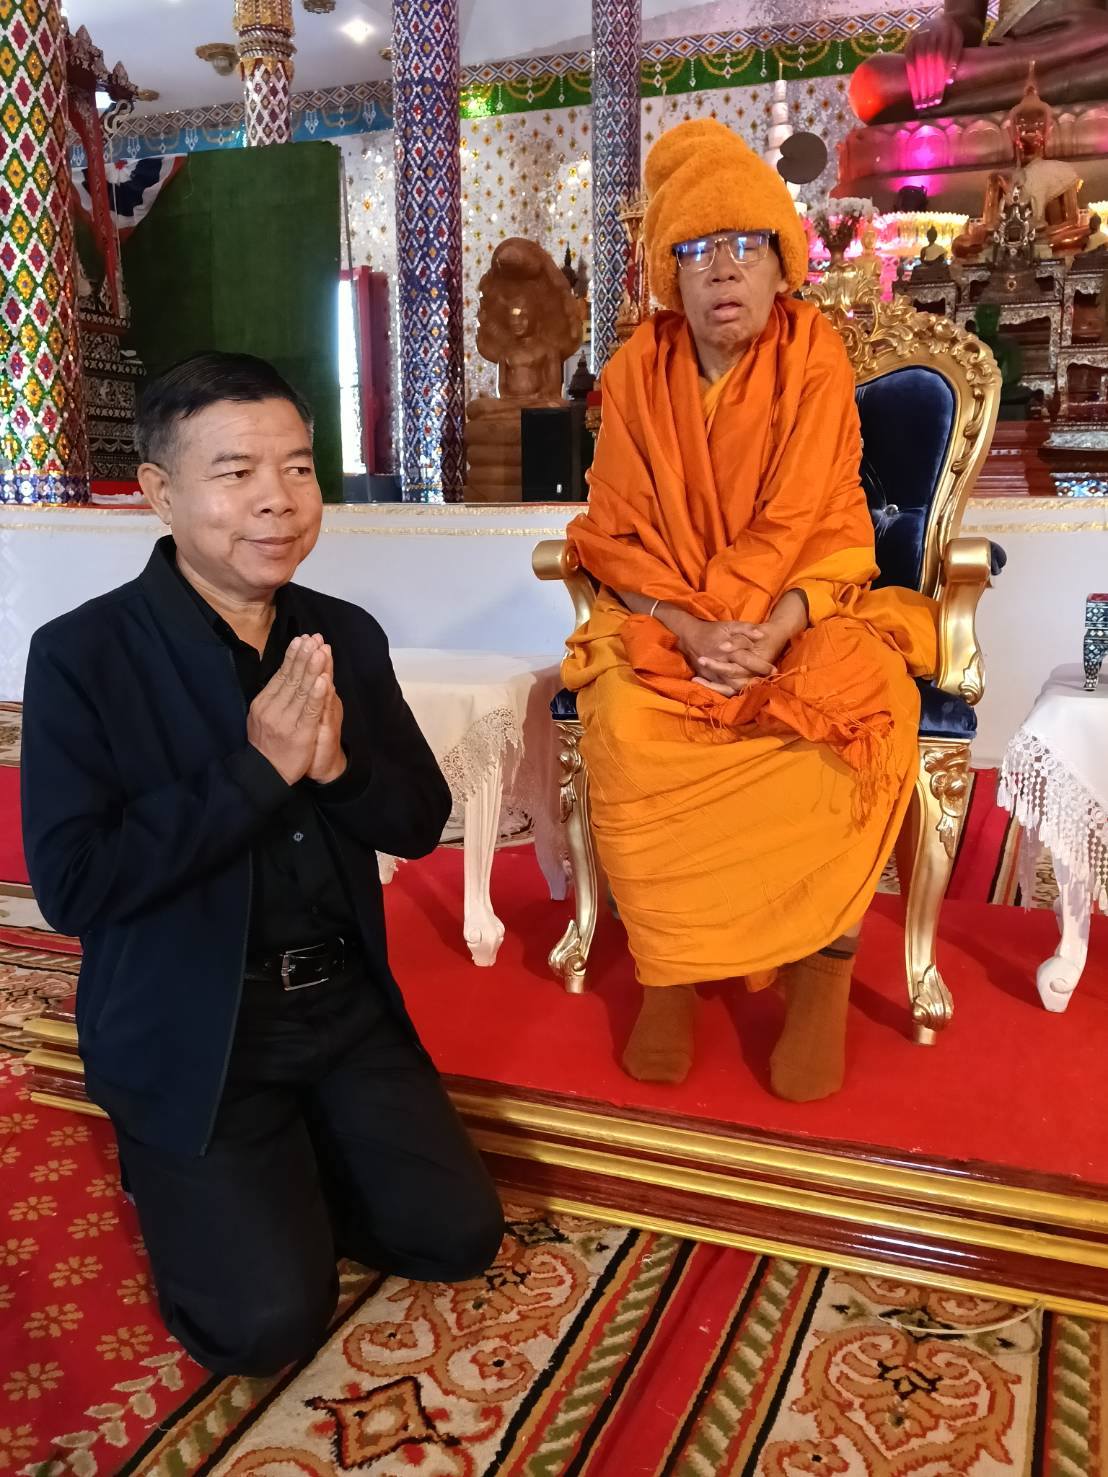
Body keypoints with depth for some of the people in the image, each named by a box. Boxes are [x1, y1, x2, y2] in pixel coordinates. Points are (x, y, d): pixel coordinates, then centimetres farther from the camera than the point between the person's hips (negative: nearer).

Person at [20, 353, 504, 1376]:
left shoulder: (347, 636, 1)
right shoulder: (81, 654, -14)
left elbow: (422, 824, 2)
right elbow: (71, 885, -20)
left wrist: (335, 764, -20)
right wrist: (257, 770, -25)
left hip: (346, 1001, 5)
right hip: (190, 1028, -4)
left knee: (458, 1236, 2)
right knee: (270, 1320, -10)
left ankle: (273, 1173, 25)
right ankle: (179, 1172, 20)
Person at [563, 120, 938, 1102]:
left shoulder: (816, 362, -5)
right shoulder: (638, 371, -2)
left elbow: (807, 529, -10)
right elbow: (619, 534, -5)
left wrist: (767, 633, -27)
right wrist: (691, 629, -21)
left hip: (799, 608, 0)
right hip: (665, 616, 1)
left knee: (866, 711, -30)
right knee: (624, 724, -30)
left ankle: (826, 965, -13)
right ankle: (666, 969, -14)